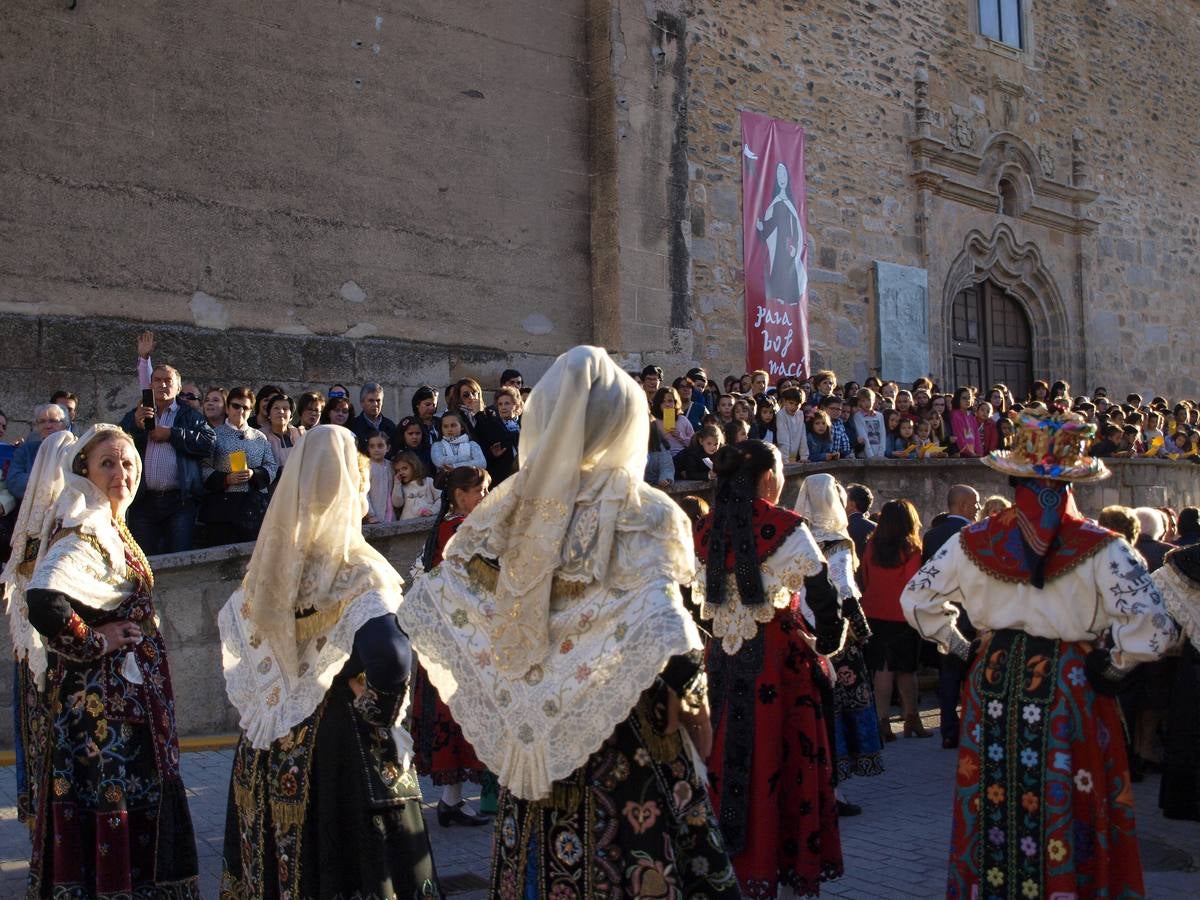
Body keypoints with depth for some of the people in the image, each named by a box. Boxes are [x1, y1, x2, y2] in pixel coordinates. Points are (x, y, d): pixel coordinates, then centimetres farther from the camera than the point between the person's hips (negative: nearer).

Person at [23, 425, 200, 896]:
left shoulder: (114, 530, 11)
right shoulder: (82, 537, -18)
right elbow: (43, 599, -35)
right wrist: (95, 642, -23)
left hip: (128, 694, 9)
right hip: (101, 697, -9)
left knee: (136, 797, 15)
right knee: (109, 802, -2)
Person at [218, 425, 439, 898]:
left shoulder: (267, 566, 3)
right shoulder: (357, 571, -16)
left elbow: (234, 629, 16)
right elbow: (389, 658, -30)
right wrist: (382, 724, -14)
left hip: (269, 753, 6)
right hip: (342, 741, -6)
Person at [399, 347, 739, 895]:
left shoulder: (507, 510, 0)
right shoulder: (642, 516, -13)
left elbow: (429, 603, 5)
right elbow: (665, 635, -24)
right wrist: (689, 704, -9)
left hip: (534, 742, 5)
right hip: (625, 741, -4)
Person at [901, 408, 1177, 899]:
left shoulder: (973, 542, -3)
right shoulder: (1100, 549, -12)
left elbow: (917, 600, 6)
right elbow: (1153, 628, -19)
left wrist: (962, 648, 13)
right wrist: (1112, 663, -2)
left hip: (992, 688, 3)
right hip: (1070, 695, -3)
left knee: (993, 811, 15)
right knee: (1067, 819, 9)